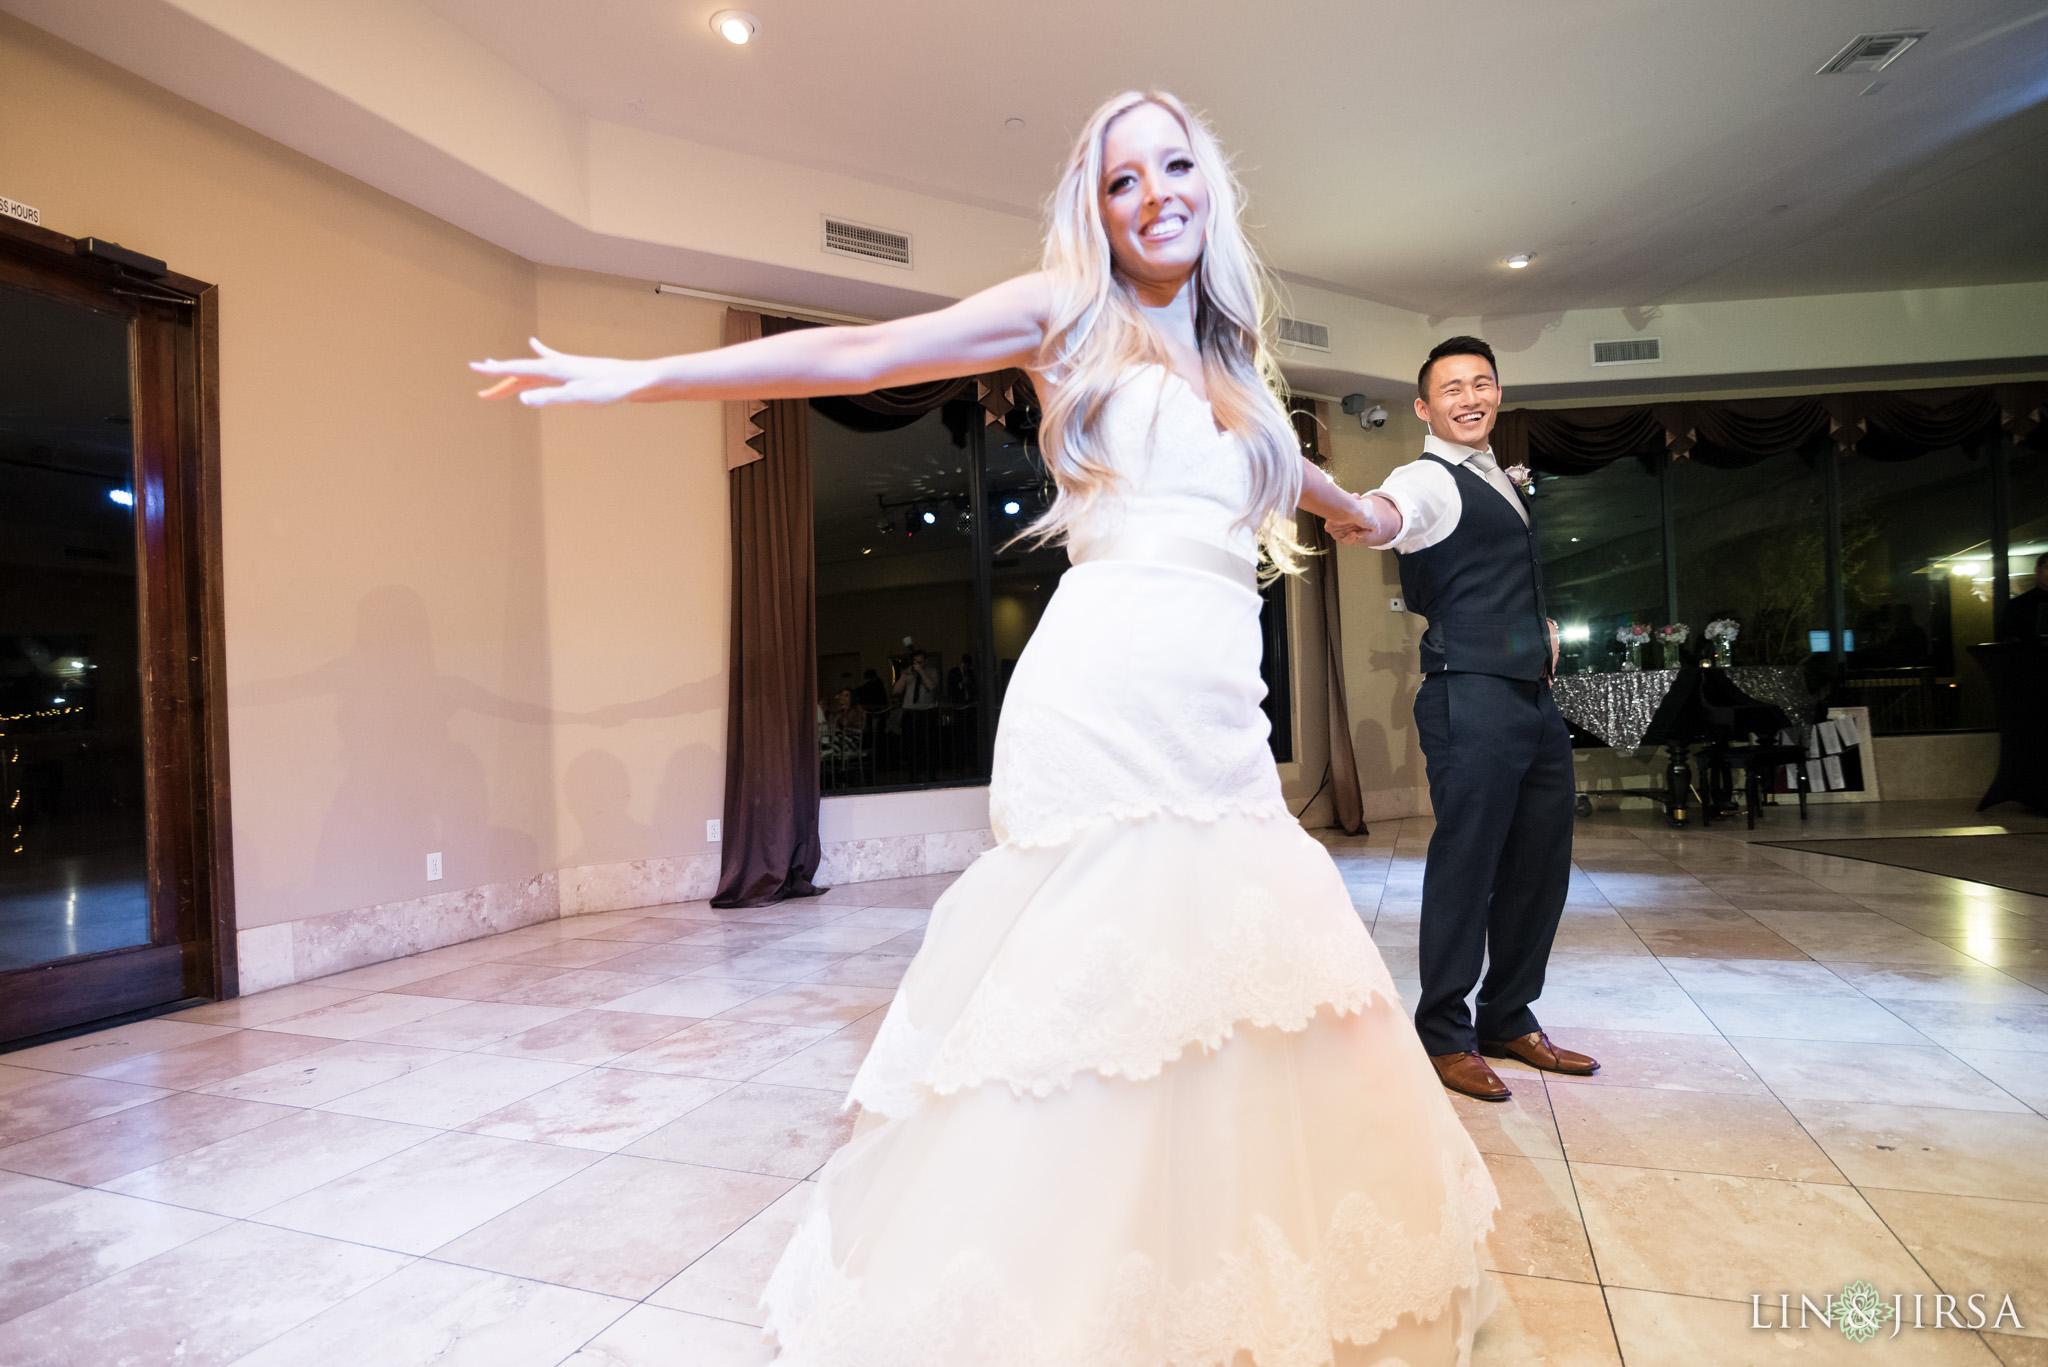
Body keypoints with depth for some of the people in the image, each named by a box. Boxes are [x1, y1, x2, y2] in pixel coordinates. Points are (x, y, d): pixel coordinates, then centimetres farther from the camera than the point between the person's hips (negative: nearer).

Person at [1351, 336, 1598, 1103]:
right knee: (1466, 864, -5)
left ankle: (1508, 1020, 28)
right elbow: (1390, 513, -32)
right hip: (1473, 698, -9)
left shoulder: (1504, 481, 21)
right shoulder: (1431, 479, -7)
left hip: (1535, 696, 9)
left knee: (1541, 862, 13)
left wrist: (1542, 625, 17)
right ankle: (1443, 1035, 10)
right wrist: (1360, 515, -56)